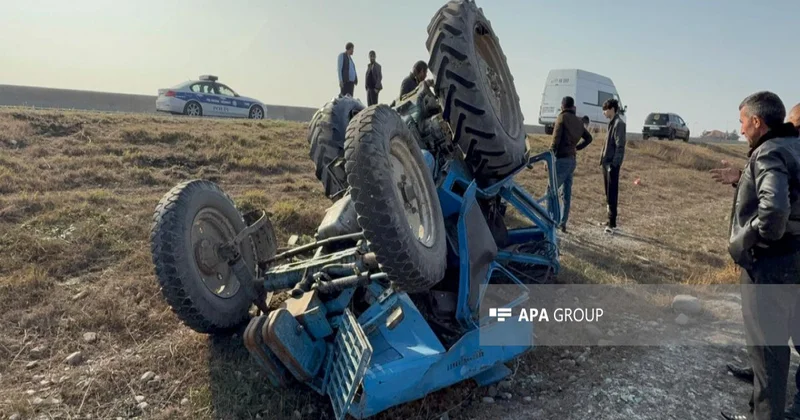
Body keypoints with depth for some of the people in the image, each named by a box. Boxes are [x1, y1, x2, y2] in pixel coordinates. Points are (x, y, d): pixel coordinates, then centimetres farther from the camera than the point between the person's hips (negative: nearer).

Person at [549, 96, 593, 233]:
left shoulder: (562, 117, -6)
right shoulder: (578, 122, 14)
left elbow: (556, 140, -13)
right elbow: (588, 138, 27)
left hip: (561, 159, -7)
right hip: (572, 160, 7)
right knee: (566, 194, 9)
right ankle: (563, 223, 11)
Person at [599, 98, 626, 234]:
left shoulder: (619, 123, -12)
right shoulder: (612, 123, 16)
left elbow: (620, 146, -17)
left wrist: (613, 164, -21)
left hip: (612, 164, -9)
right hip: (607, 163, 9)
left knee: (612, 195, -7)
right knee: (608, 194, 14)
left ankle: (612, 224, -3)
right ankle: (610, 221, 22)